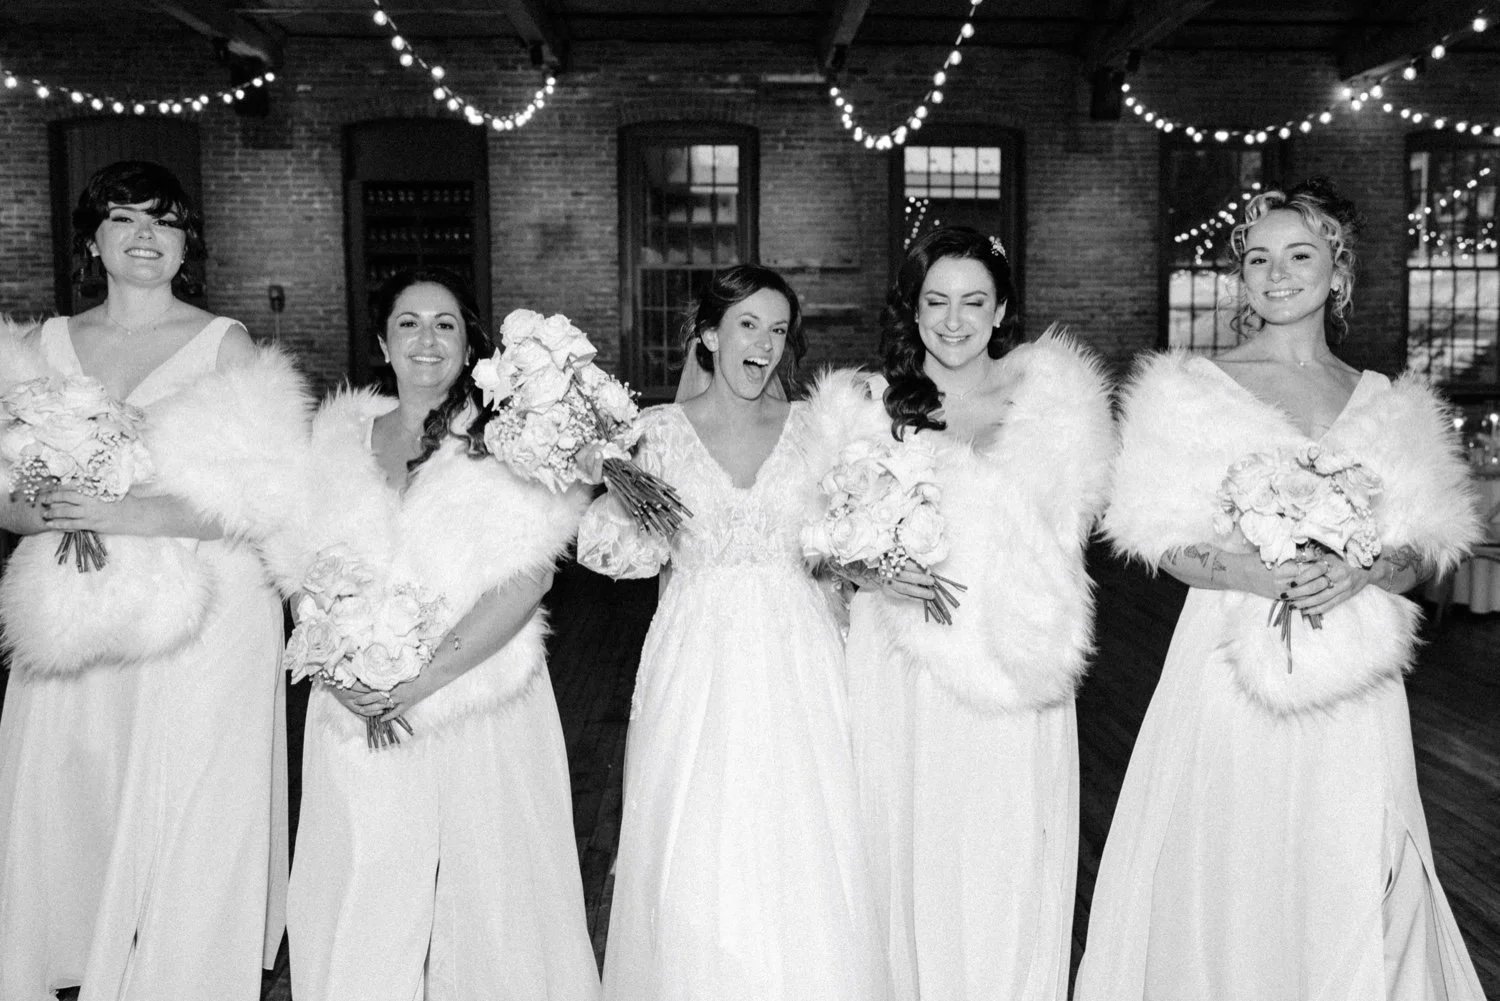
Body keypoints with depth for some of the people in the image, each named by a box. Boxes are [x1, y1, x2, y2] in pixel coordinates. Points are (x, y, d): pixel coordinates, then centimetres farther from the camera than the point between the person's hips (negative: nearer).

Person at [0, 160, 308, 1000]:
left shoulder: (225, 346, -2)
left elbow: (267, 498, -10)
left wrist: (140, 515, -20)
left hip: (203, 625, -3)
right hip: (73, 626, 4)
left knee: (183, 826, -1)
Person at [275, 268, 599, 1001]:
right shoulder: (336, 438, 8)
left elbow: (524, 583, -13)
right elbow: (301, 574, 7)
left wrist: (422, 683, -17)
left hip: (479, 713, -3)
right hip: (358, 714, 3)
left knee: (485, 888, 7)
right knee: (362, 900, 10)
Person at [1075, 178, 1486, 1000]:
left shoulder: (1390, 406, 10)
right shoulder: (1192, 389, 2)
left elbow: (1428, 546, 9)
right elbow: (1161, 538, -3)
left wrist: (1364, 572, -12)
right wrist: (1247, 573, -20)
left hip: (1352, 682, 2)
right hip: (1231, 657, -2)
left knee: (1345, 884, 4)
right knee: (1226, 878, 1)